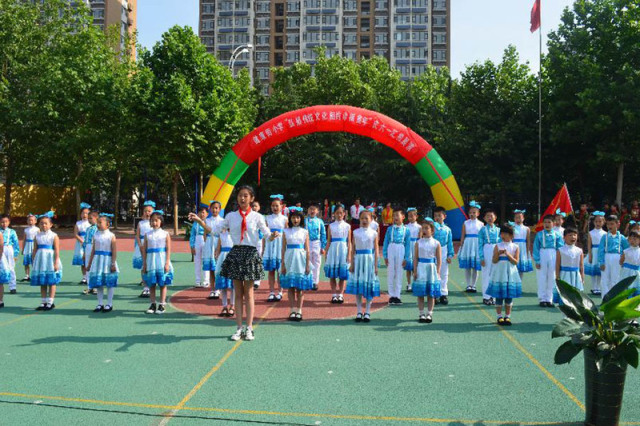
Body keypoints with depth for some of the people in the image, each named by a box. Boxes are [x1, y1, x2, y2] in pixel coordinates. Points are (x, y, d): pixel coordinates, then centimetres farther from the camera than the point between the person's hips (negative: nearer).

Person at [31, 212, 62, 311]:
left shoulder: (54, 236, -5)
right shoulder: (37, 236, 8)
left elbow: (57, 250, -9)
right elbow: (35, 250, 9)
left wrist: (56, 263, -15)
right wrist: (34, 263, 7)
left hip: (50, 261, -4)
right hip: (40, 260, 5)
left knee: (51, 282, 1)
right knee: (42, 283, 9)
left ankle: (50, 302, 8)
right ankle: (44, 302, 16)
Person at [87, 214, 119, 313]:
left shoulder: (111, 236, -7)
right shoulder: (96, 235, 7)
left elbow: (114, 251, -10)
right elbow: (93, 250, 12)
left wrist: (113, 264, -14)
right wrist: (89, 263, 13)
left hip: (107, 261, -5)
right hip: (97, 262, 5)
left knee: (109, 284, 3)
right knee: (98, 283, 8)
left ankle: (109, 304, 12)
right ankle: (100, 304, 18)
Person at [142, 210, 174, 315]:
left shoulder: (165, 234, 1)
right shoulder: (147, 235, 6)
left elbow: (168, 249, -2)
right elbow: (144, 250, 6)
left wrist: (167, 263, -9)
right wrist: (144, 264, 1)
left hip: (162, 263, -2)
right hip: (151, 263, 2)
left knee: (162, 284, 3)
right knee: (151, 284, 7)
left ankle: (162, 305, 10)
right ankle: (153, 304, 16)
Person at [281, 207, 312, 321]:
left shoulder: (304, 232, 5)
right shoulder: (286, 231, 5)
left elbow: (307, 249, 3)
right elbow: (283, 248, 4)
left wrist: (308, 265, -2)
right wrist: (283, 265, -1)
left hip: (301, 260, 0)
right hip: (289, 260, 0)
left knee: (300, 288, 3)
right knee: (290, 288, 3)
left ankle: (299, 310, 12)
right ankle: (293, 310, 10)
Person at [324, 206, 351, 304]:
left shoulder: (347, 226, 5)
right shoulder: (331, 226, 6)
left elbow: (349, 242, 4)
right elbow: (329, 241, 7)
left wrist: (349, 254, -3)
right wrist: (326, 253, 3)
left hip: (343, 249, 0)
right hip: (333, 249, 0)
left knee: (342, 275, 3)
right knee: (332, 275, 2)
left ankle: (340, 294, 11)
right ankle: (334, 295, 11)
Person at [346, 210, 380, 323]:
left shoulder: (373, 233, 1)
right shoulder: (356, 232, 5)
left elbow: (376, 250, 1)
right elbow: (353, 249, 6)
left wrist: (376, 266, -4)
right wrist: (352, 264, 1)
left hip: (369, 260, -1)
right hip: (358, 259, 1)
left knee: (369, 286, 2)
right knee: (358, 286, 3)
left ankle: (367, 312, 14)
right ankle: (359, 312, 13)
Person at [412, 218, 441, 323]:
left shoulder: (436, 243, 0)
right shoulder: (418, 243, 2)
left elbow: (439, 259, 1)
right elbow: (415, 258, 1)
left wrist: (438, 272, -5)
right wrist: (415, 271, -5)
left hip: (431, 269, 0)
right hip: (421, 269, 0)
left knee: (431, 294, 6)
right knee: (420, 294, 3)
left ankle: (429, 314, 15)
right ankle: (421, 314, 12)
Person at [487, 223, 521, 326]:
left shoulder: (515, 247, 1)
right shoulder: (497, 246, 0)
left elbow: (516, 262, -6)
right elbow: (494, 261, -4)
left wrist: (508, 255, -19)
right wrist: (498, 254, -21)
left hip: (510, 274, 1)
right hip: (499, 274, -1)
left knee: (509, 296, 6)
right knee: (499, 296, 2)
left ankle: (507, 316, 17)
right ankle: (499, 316, 12)